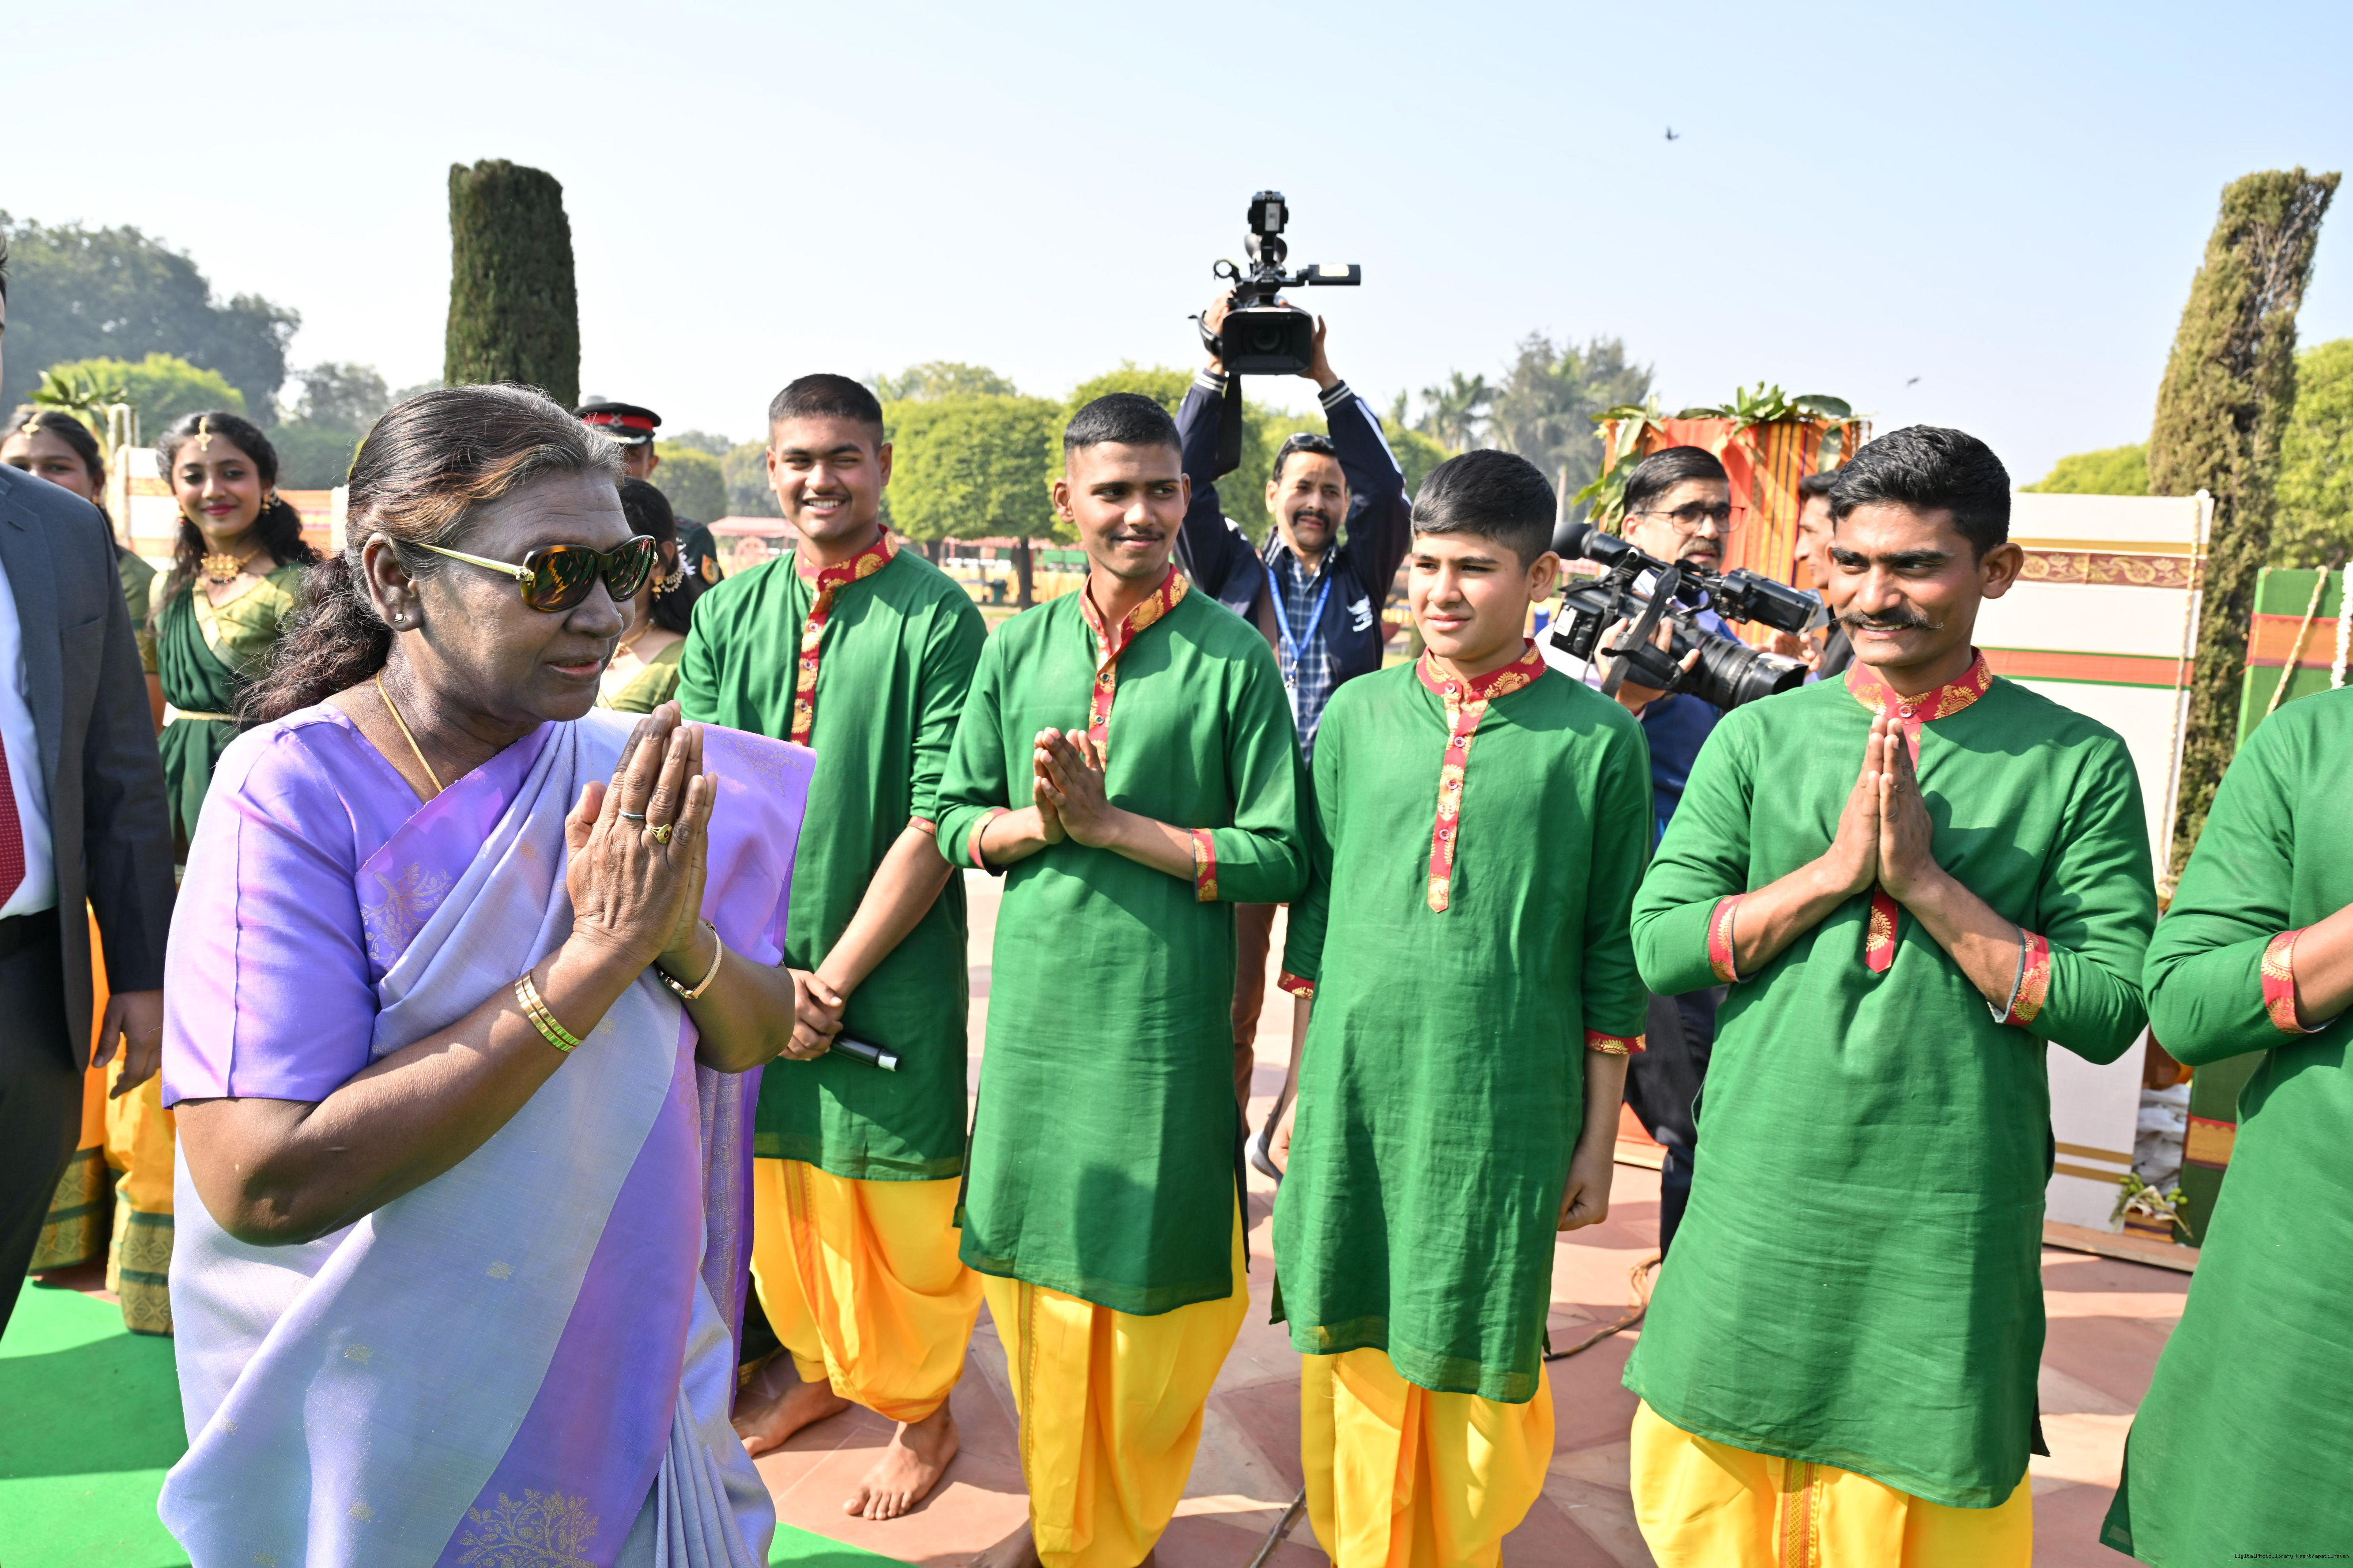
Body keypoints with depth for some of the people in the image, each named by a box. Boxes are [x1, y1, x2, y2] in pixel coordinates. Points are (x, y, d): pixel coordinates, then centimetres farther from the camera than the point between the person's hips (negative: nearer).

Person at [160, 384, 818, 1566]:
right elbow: (262, 1182, -28)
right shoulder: (294, 791, -21)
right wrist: (593, 960, -30)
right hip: (396, 1416, -4)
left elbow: (758, 1041, -2)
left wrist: (682, 940, -24)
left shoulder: (621, 772, -7)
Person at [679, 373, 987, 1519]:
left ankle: (919, 1408, 31)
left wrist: (834, 975, -13)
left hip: (891, 970, -4)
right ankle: (815, 1361, 43)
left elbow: (935, 821, -13)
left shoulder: (936, 616, -10)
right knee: (774, 1186, 19)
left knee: (898, 1204, 7)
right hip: (749, 966, 4)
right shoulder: (728, 611, 4)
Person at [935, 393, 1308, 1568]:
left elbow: (1280, 857, -9)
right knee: (1033, 1272, 15)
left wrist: (1110, 822, -15)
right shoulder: (1018, 648, 6)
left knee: (1148, 1292, 8)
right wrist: (1033, 822, -12)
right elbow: (955, 821, 9)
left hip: (1168, 1018, -3)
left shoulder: (1233, 658, -5)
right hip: (1035, 1008, 4)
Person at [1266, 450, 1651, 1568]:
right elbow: (1314, 913, 10)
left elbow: (1612, 959, 0)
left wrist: (1598, 1141, 2)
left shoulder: (1596, 738, -3)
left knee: (1476, 1373, 11)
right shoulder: (1360, 713, 4)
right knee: (1356, 1361, 13)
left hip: (1506, 1109, -2)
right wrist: (1300, 1089, 11)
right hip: (1354, 1091, 2)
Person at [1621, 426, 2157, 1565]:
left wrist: (1926, 880, -15)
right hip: (1759, 1204, 2)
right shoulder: (1759, 738, 2)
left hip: (1948, 1227, -1)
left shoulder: (2077, 763, -2)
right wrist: (1834, 868, -14)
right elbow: (1658, 944, -5)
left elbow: (2109, 1009, -7)